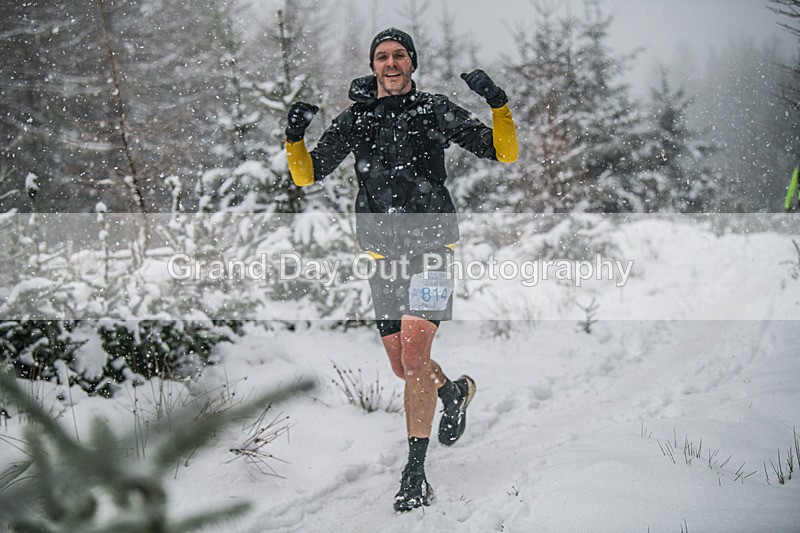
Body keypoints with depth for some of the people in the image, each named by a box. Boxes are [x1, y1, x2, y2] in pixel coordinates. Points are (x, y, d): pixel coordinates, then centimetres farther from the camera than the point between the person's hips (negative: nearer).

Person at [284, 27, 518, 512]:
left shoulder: (435, 111, 0)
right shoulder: (354, 119, 8)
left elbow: (504, 153, 0)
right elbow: (307, 176, 10)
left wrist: (499, 104, -17)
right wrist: (295, 137, -9)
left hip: (431, 250, -4)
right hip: (386, 255, 4)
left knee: (414, 357, -18)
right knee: (403, 368, 12)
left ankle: (416, 474, -13)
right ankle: (455, 391, 45)